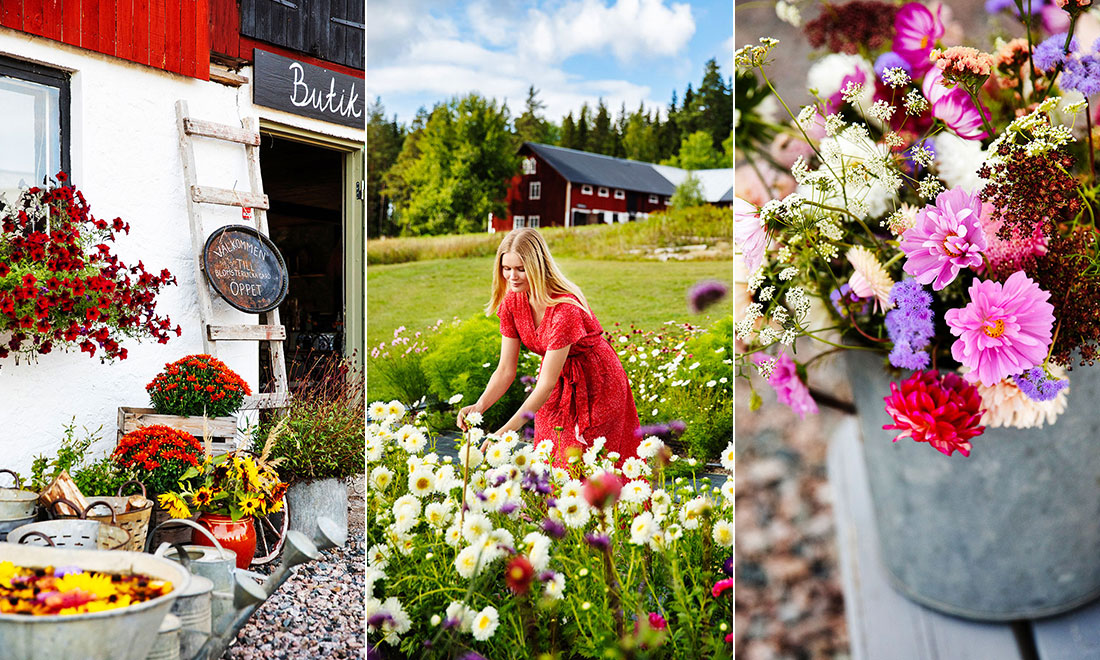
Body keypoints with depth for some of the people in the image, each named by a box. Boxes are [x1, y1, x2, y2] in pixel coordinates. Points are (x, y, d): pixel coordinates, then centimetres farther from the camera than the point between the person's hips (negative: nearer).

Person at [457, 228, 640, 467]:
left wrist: (505, 432, -36)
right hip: (558, 385, 6)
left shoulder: (565, 308, -31)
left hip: (596, 385, -6)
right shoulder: (512, 302, -10)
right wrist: (479, 406, -25)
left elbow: (546, 384, -32)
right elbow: (505, 370, -7)